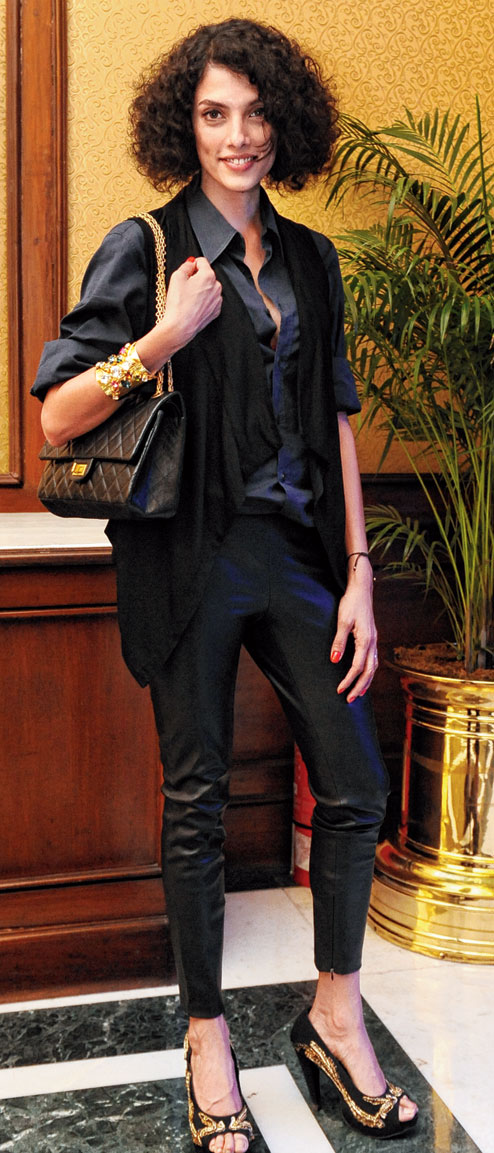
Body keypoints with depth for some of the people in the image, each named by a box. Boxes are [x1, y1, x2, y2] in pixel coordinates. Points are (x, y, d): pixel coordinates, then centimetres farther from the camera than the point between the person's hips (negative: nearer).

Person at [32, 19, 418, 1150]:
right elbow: (57, 418, -5)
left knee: (356, 782, 2)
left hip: (295, 547, 5)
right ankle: (208, 1038, 23)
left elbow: (336, 421, 12)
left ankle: (336, 1015, 23)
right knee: (198, 799, 4)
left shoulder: (312, 260, 13)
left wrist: (358, 572, 5)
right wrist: (164, 339, -19)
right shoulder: (144, 248, -1)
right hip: (190, 552, -4)